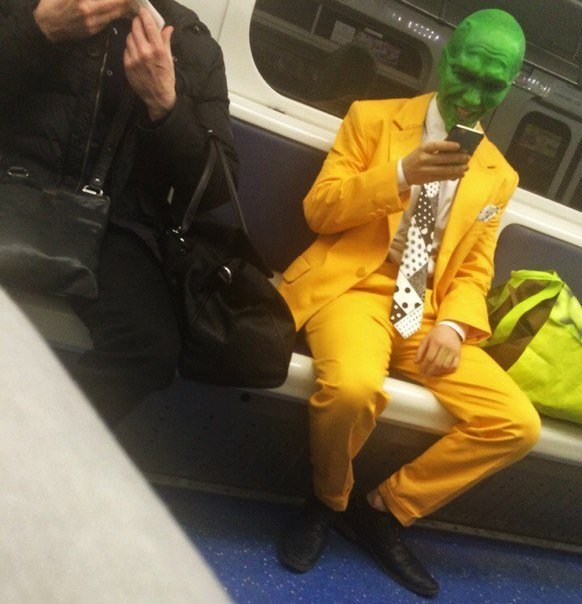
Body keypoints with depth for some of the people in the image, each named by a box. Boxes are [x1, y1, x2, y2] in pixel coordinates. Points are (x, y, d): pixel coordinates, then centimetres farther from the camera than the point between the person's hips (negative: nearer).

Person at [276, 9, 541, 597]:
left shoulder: (498, 175, 15)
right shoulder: (373, 118, 5)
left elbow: (473, 270, 12)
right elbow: (318, 209, -2)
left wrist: (453, 325, -9)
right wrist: (400, 176, -17)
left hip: (427, 313, 5)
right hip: (354, 288, -4)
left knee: (517, 424, -11)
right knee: (353, 387, -36)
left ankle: (382, 509, 6)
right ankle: (327, 502, -1)